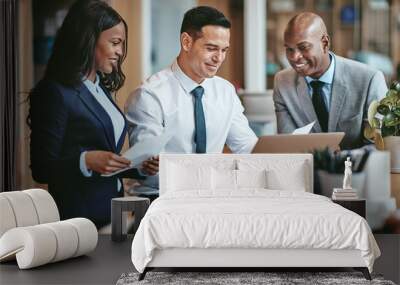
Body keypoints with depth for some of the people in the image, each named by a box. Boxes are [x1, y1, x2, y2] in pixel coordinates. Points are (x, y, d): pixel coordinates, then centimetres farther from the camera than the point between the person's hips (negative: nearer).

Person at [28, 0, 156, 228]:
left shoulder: (102, 89, 13)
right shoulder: (55, 94, -13)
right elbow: (42, 169, -14)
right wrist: (86, 160, -28)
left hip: (112, 211, 8)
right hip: (79, 216, -8)